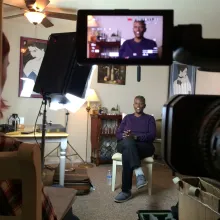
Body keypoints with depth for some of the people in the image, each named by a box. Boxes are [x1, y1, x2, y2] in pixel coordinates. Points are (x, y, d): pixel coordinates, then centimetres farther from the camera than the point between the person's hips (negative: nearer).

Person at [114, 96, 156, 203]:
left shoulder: (150, 118, 16)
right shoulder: (127, 117, 23)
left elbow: (152, 136, -1)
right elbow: (118, 134, 12)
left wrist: (135, 137, -18)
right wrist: (126, 136, -13)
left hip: (144, 146, -2)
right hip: (125, 144, 2)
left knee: (127, 153, -38)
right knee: (128, 142, -39)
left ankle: (126, 191, -39)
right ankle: (140, 174, -52)